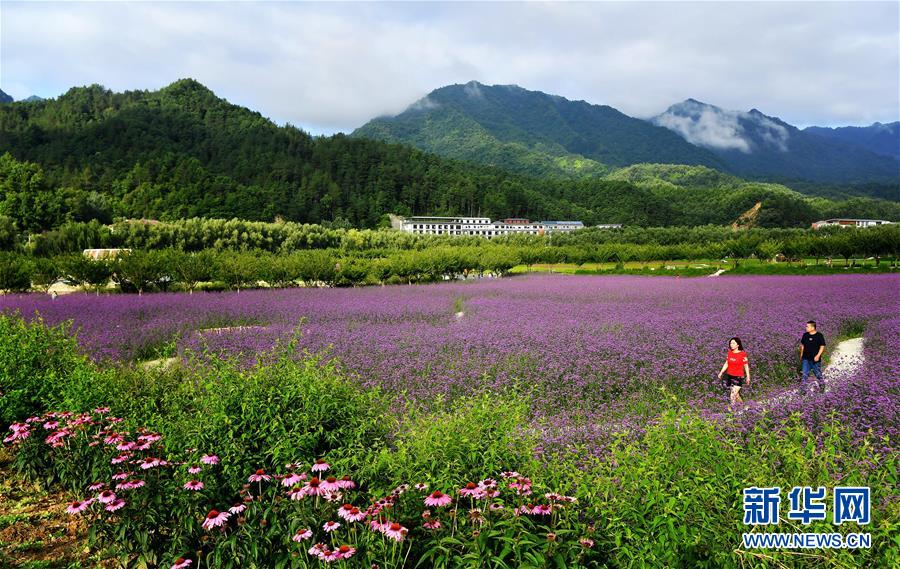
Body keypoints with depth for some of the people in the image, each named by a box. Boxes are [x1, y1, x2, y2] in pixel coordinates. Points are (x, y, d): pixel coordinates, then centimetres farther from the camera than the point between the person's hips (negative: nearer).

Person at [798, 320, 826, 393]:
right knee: (804, 374, 4)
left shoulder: (819, 336, -10)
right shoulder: (805, 335, 3)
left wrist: (818, 355, -18)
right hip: (806, 359, 3)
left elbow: (822, 346, -8)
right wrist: (801, 355, 14)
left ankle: (822, 387, 30)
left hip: (815, 360, -3)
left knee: (818, 374, 10)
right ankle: (801, 389, 10)